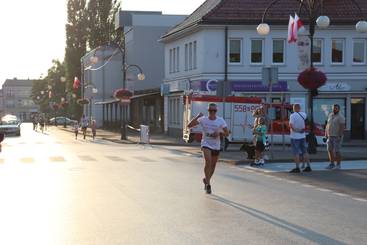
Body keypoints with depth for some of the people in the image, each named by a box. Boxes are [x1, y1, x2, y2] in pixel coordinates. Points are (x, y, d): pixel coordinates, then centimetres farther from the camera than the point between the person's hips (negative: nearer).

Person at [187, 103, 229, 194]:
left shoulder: (221, 121, -3)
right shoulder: (203, 119, -7)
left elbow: (227, 134, 1)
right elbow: (189, 126, -12)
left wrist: (220, 133, -20)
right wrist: (197, 117, -24)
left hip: (216, 146, 3)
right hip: (206, 144, -3)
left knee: (213, 165, 12)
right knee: (208, 161, -24)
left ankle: (207, 180, 37)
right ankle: (208, 183, -14)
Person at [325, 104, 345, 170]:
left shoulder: (340, 117, -10)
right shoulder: (330, 115, 12)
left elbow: (342, 127, -17)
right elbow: (327, 125, 16)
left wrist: (340, 136, -22)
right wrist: (326, 134, 11)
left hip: (337, 137, -7)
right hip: (330, 136, 7)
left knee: (336, 151, -6)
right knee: (330, 150, 7)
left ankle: (338, 165, 4)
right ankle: (332, 164, 15)